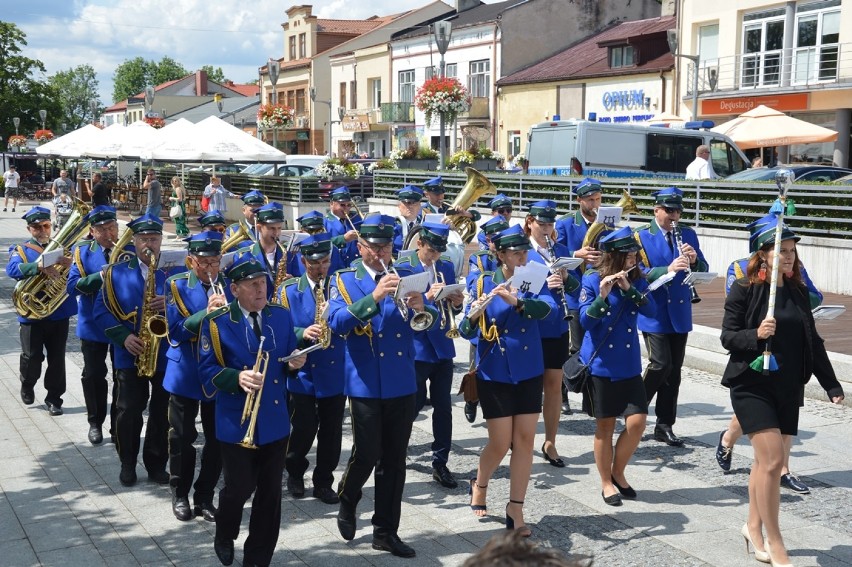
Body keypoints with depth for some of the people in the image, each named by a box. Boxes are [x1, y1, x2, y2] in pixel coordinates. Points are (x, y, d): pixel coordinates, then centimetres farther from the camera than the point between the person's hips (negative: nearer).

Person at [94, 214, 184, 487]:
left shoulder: (176, 270, 2)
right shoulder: (116, 271, 3)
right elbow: (102, 309, 1)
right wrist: (123, 337, -13)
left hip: (168, 355, 0)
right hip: (129, 355, 0)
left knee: (162, 412, 7)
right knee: (128, 411, 3)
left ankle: (157, 464, 22)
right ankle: (128, 463, 21)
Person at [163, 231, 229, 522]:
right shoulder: (176, 285, -5)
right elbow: (176, 331, -14)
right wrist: (206, 313, -28)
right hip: (185, 375, -2)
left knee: (217, 439, 7)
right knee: (183, 438, 8)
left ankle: (205, 496, 22)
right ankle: (180, 495, 25)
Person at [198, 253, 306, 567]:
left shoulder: (282, 316, 4)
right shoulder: (216, 322, -8)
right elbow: (207, 371, -9)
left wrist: (294, 364, -10)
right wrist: (237, 377, -26)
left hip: (275, 420, 4)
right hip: (237, 422, -3)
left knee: (270, 492, 9)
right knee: (239, 488, 4)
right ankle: (224, 537, 37)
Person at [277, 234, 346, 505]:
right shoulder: (288, 290, 0)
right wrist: (302, 333, -22)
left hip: (336, 371, 2)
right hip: (302, 372, -2)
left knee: (331, 432, 7)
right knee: (304, 429, 2)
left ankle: (324, 482, 23)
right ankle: (295, 473, 29)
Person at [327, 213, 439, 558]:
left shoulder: (404, 279, 9)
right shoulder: (344, 281, 0)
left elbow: (431, 321, -1)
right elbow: (336, 322, -18)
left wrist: (420, 307, -24)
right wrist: (374, 297, -30)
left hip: (403, 383, 3)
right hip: (365, 383, -3)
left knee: (394, 460, 7)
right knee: (366, 454, -4)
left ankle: (386, 531, 18)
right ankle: (347, 501, 27)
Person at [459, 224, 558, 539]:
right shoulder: (483, 283, -4)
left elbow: (549, 308, -19)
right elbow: (466, 331, -10)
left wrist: (518, 301, -35)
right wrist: (473, 316, -32)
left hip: (529, 371, 3)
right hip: (494, 373, -2)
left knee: (525, 440, 1)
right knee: (501, 443, 0)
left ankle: (515, 510, 12)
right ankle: (479, 486, 30)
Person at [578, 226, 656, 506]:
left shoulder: (637, 280, 4)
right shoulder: (592, 280, -7)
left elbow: (651, 310, -11)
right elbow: (585, 319, -15)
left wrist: (629, 288, -23)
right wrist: (601, 296, -31)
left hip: (629, 364, 4)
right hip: (600, 364, -3)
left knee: (637, 422, -3)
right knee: (605, 425, 5)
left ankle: (618, 473, 20)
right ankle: (606, 483, 21)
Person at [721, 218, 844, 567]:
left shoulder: (797, 291, 7)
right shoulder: (744, 289, -8)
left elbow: (812, 341, 12)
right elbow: (727, 336, -8)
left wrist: (831, 384, 9)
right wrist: (756, 334, -27)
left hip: (788, 389, 5)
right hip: (752, 386, -5)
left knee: (766, 461, 12)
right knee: (772, 460, -11)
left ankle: (754, 528, 30)